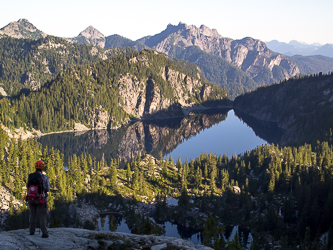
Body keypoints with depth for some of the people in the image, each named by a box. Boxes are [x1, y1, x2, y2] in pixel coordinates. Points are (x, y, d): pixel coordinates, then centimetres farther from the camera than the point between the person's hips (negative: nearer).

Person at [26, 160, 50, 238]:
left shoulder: (30, 176, -5)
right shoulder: (44, 177, -15)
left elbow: (28, 186, 9)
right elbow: (47, 189, -9)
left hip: (31, 198, 3)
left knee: (32, 214, 20)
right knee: (42, 216, 2)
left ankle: (32, 231, 29)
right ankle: (44, 233, -7)